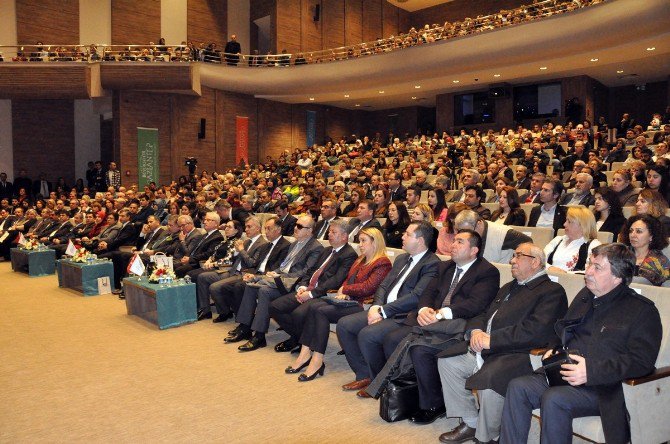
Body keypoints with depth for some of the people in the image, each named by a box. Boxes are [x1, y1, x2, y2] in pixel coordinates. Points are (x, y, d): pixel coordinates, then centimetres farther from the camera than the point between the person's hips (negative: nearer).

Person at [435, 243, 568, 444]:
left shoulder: (552, 291, -4)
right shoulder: (508, 287, 24)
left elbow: (535, 331, -18)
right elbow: (483, 315, 21)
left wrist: (491, 340, -19)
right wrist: (476, 330, -4)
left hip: (517, 354, -9)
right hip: (484, 349, 9)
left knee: (488, 379, -33)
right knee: (446, 361, -2)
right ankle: (470, 423, 11)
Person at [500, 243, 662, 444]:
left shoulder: (643, 310, -4)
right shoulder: (584, 296, 18)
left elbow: (641, 361, -13)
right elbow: (563, 331, 29)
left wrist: (592, 371, -22)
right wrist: (555, 350, 6)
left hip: (604, 388, -6)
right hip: (564, 374, 7)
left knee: (554, 399, -32)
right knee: (517, 387, -16)